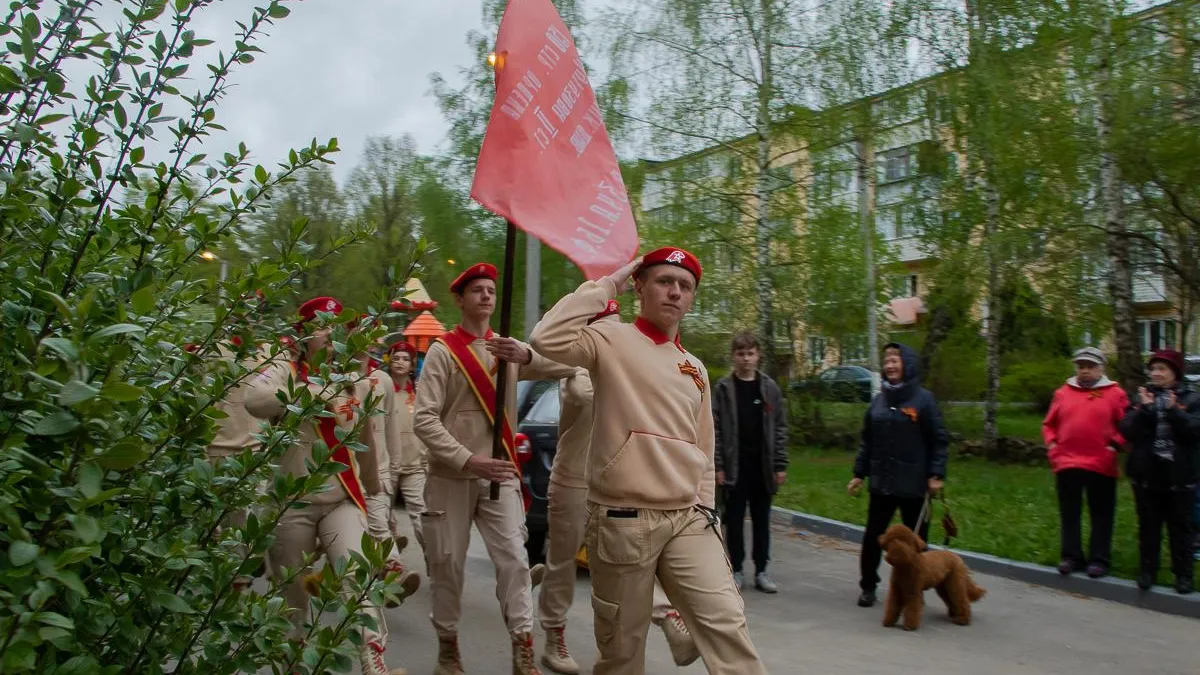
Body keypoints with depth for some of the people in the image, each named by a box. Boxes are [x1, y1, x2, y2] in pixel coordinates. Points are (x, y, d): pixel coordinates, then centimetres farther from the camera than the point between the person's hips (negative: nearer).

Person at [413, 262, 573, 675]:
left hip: (499, 474, 3)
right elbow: (424, 419, -13)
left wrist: (526, 356, -27)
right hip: (451, 477, -2)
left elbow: (565, 367, -7)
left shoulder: (509, 349, 7)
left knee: (514, 559, -4)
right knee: (447, 564, 6)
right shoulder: (442, 350, -4)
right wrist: (469, 459, -24)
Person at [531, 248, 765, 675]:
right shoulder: (612, 340, -4)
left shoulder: (695, 368, 15)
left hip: (688, 518, 5)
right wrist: (605, 286, -13)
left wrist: (706, 507, 13)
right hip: (622, 520, -5)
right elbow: (547, 339, -23)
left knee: (725, 623, -6)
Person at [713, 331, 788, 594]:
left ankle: (761, 571, 17)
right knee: (734, 520, 6)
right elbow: (714, 429, -4)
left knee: (762, 521, 9)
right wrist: (718, 466, -10)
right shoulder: (723, 388, -1)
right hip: (734, 466, -2)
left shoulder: (770, 388, 4)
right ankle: (736, 570, 16)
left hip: (763, 466, 2)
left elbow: (780, 428, 4)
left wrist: (780, 465, -2)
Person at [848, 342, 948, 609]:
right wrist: (859, 473, 10)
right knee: (873, 537, 7)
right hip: (881, 483, 4)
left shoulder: (923, 399, -5)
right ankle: (868, 586, 21)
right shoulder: (878, 400, 8)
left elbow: (939, 440, -5)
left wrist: (936, 474, -12)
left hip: (913, 486, -4)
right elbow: (867, 440, 12)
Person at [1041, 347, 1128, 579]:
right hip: (1066, 463, 3)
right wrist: (1051, 443, 2)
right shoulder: (1063, 392, 9)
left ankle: (1099, 559, 15)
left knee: (1101, 515, 6)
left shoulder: (1115, 394, 0)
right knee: (1069, 514, 9)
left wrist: (1115, 445, -11)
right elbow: (1049, 424, 16)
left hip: (1101, 466, -3)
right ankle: (1071, 556, 18)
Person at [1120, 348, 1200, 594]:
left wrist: (1173, 410, -22)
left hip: (1179, 477, -2)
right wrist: (1145, 409, -17)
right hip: (1146, 475, 2)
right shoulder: (1143, 397, 6)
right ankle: (1148, 570, 19)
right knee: (1148, 527, 10)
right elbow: (1128, 431, -6)